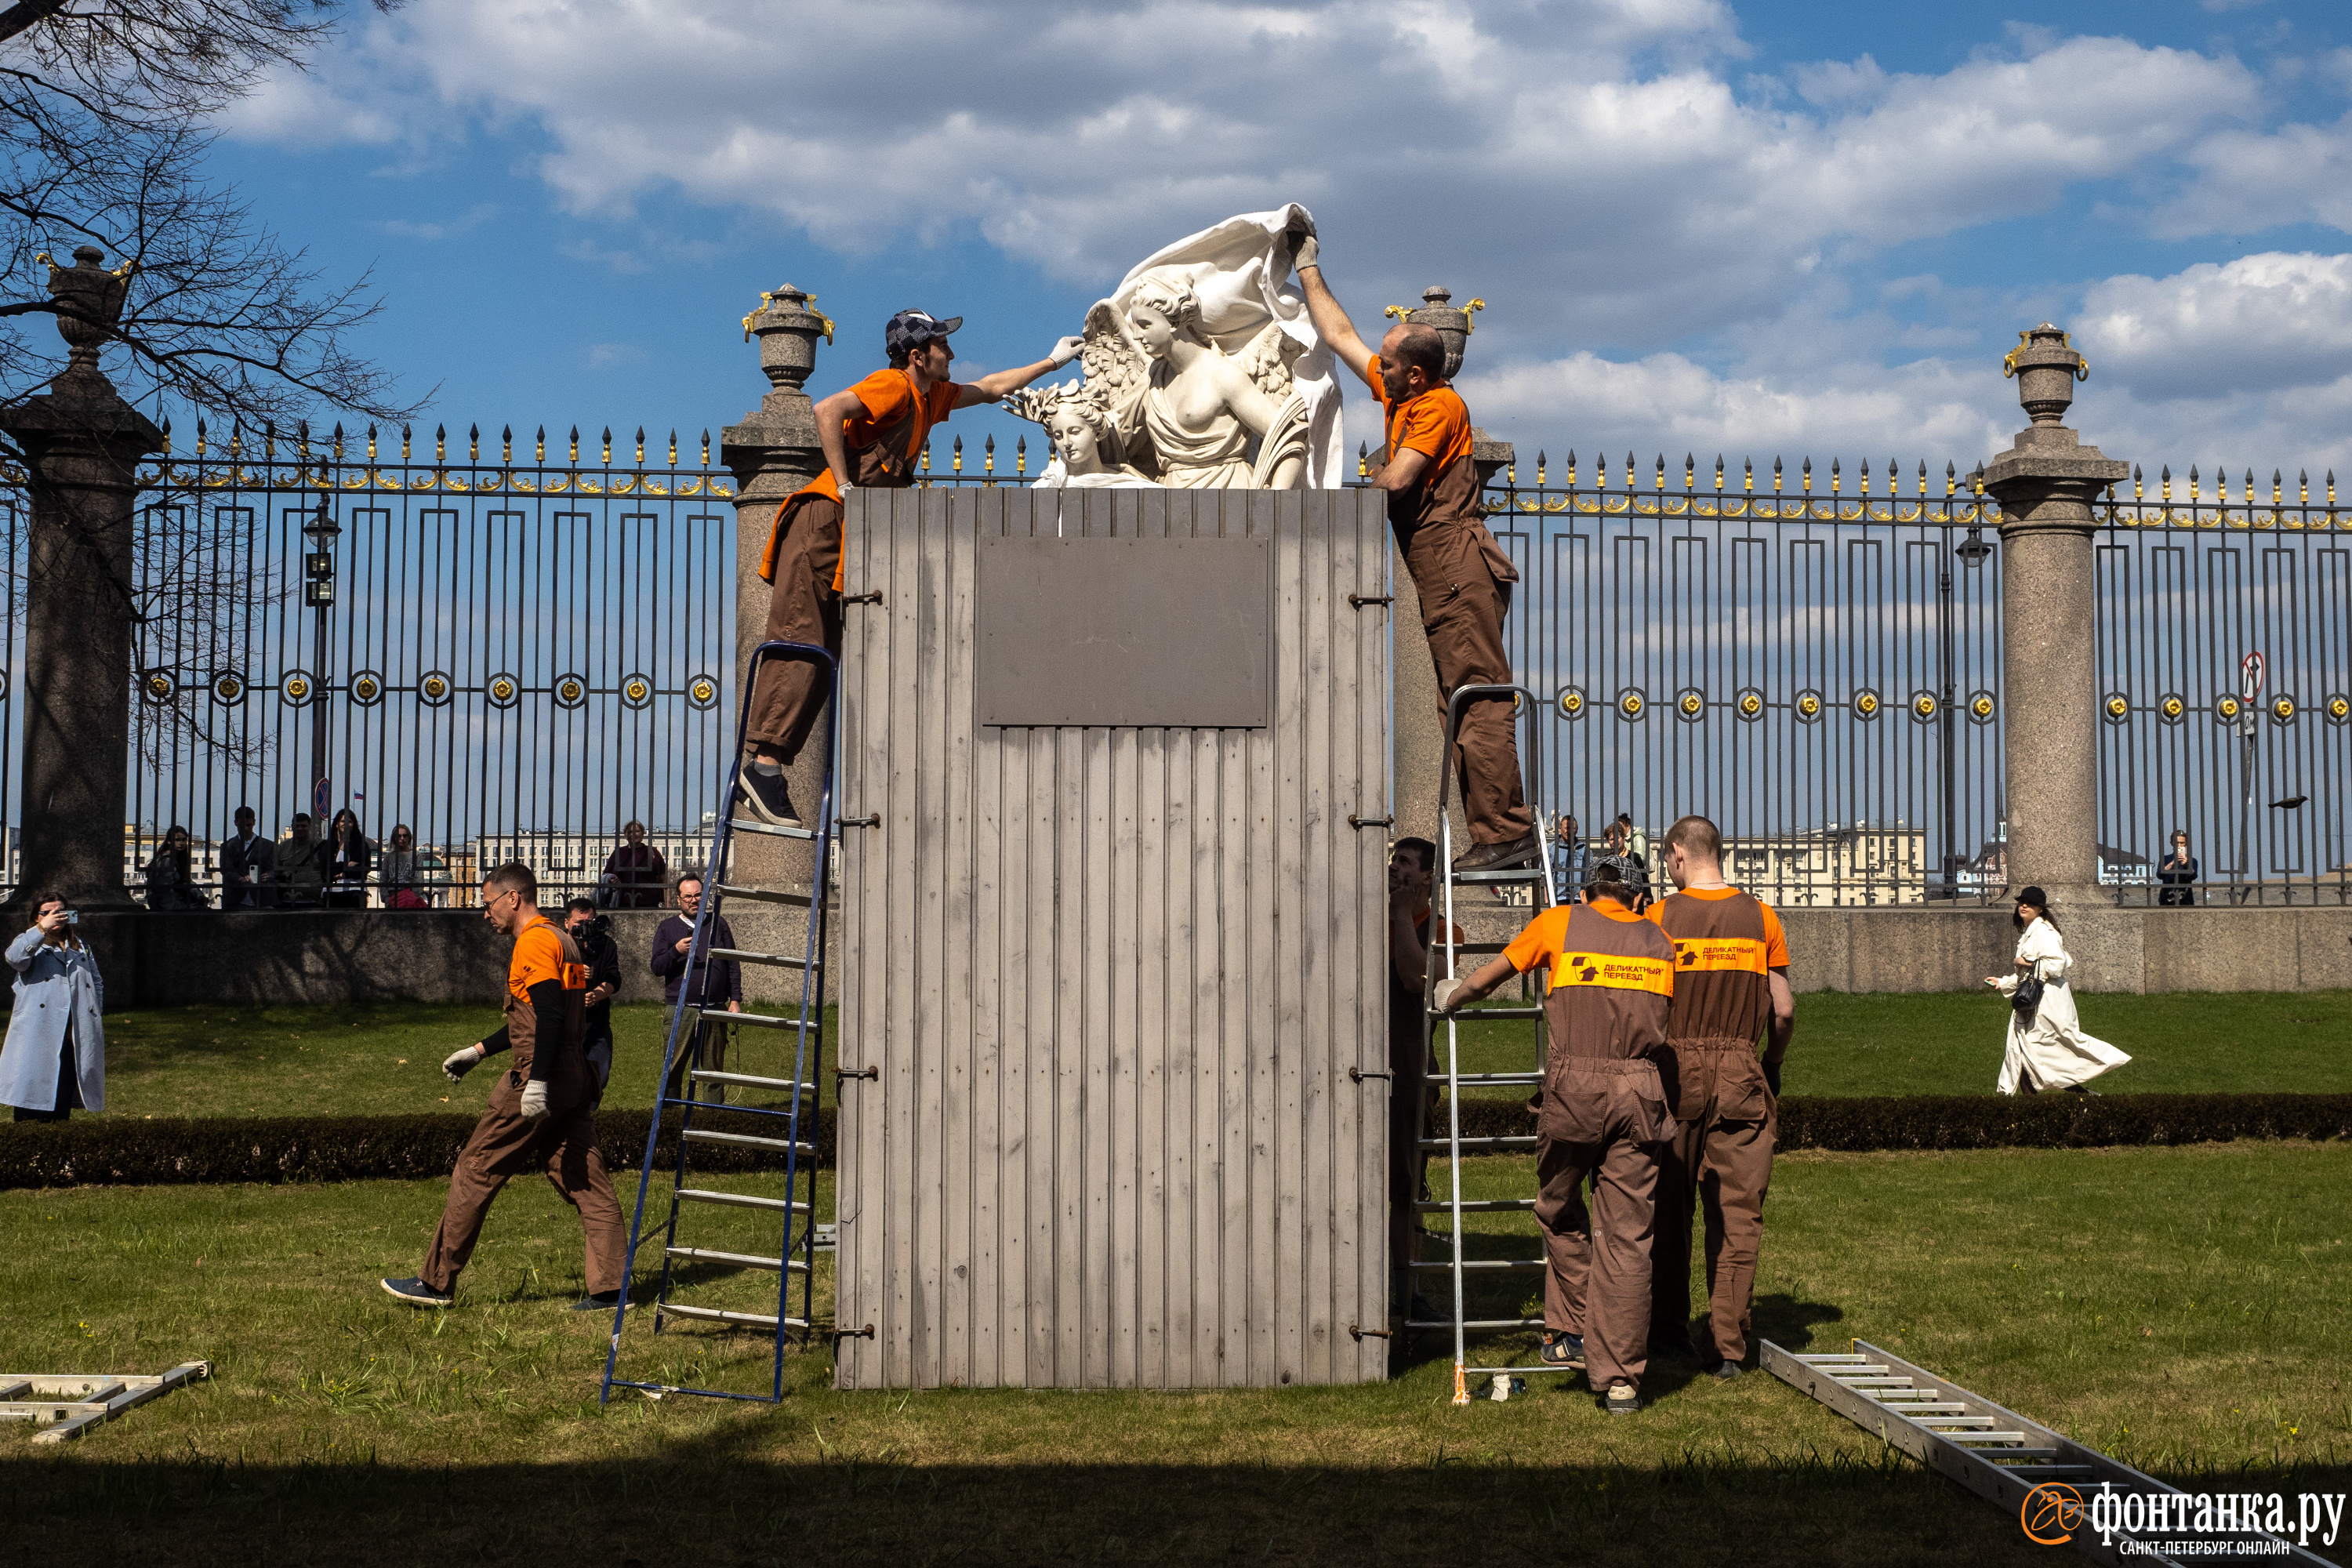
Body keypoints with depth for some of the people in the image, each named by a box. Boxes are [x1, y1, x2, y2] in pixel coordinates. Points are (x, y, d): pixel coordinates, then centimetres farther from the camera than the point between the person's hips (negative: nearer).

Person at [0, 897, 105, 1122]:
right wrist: (42, 928, -22)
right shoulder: (30, 943, 7)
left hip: (76, 1034, 4)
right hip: (38, 1034, -4)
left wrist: (96, 1016, 11)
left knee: (64, 1094, 5)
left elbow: (97, 983, 24)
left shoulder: (80, 947, 22)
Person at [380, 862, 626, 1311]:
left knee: (476, 1171, 1)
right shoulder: (560, 938, 21)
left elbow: (549, 1015, -21)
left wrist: (537, 1081, -26)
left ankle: (437, 1282, 8)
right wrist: (479, 1051, 30)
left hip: (537, 1078, -9)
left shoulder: (535, 941, -10)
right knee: (585, 1181, 5)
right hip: (574, 1080, 9)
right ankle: (610, 1287, 0)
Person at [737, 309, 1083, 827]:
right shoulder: (893, 386, -8)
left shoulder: (929, 396, 20)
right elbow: (828, 410, -23)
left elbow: (989, 388, 35)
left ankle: (761, 774, 0)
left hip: (846, 534, 9)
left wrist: (1052, 361, 39)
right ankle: (764, 765, -20)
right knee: (800, 643, -15)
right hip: (821, 519, -9)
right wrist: (846, 488, -22)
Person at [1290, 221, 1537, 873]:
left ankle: (1506, 835, -18)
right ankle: (1501, 836, 4)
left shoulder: (1439, 405, -8)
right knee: (1466, 708, 5)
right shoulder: (1396, 394, 17)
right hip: (1443, 578, 9)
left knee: (1479, 704, -14)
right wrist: (1309, 270, 32)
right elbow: (1340, 336, 28)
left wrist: (1376, 475, 4)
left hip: (1460, 568, -9)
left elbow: (1397, 478, -18)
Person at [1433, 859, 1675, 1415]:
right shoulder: (1658, 943, 17)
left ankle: (1567, 1335, 21)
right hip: (1639, 1090, 2)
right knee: (1626, 1238, 3)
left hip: (1573, 1086, -2)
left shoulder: (1560, 923, 11)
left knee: (1562, 1217, 21)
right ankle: (1620, 1377, 4)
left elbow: (1489, 977, 22)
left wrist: (1452, 997, 41)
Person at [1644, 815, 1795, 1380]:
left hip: (1675, 1067, -1)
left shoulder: (1660, 917, -3)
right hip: (1740, 1071, 1)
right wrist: (1773, 1064, 20)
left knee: (1669, 1206, 11)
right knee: (1738, 1212, 4)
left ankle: (1668, 1327, 21)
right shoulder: (1762, 918, 4)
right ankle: (1726, 1345, 2)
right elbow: (1784, 1010, 5)